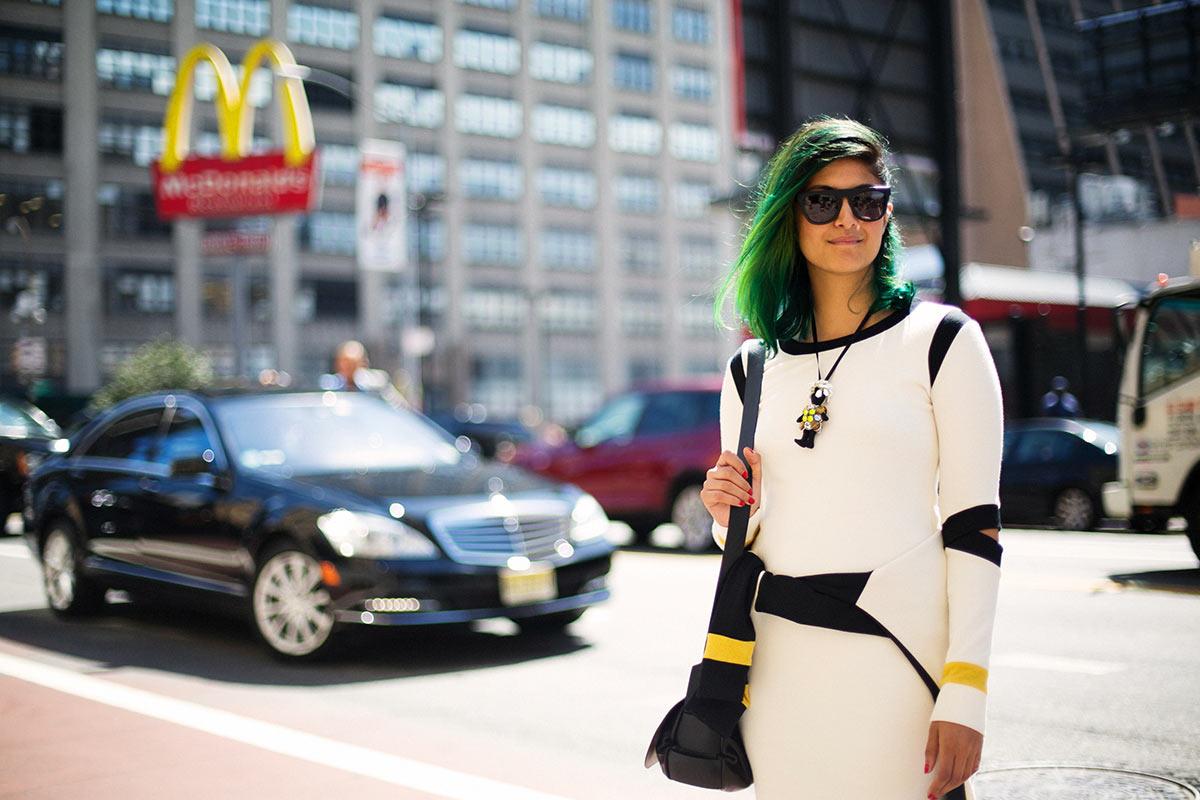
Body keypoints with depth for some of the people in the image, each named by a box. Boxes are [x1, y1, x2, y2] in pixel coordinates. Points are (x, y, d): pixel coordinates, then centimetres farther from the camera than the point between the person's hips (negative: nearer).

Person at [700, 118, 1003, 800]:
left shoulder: (942, 341, -1)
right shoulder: (752, 370, 10)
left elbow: (975, 525, -6)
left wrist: (965, 693, -12)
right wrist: (727, 514, -4)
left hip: (898, 647, -4)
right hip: (777, 657, 4)